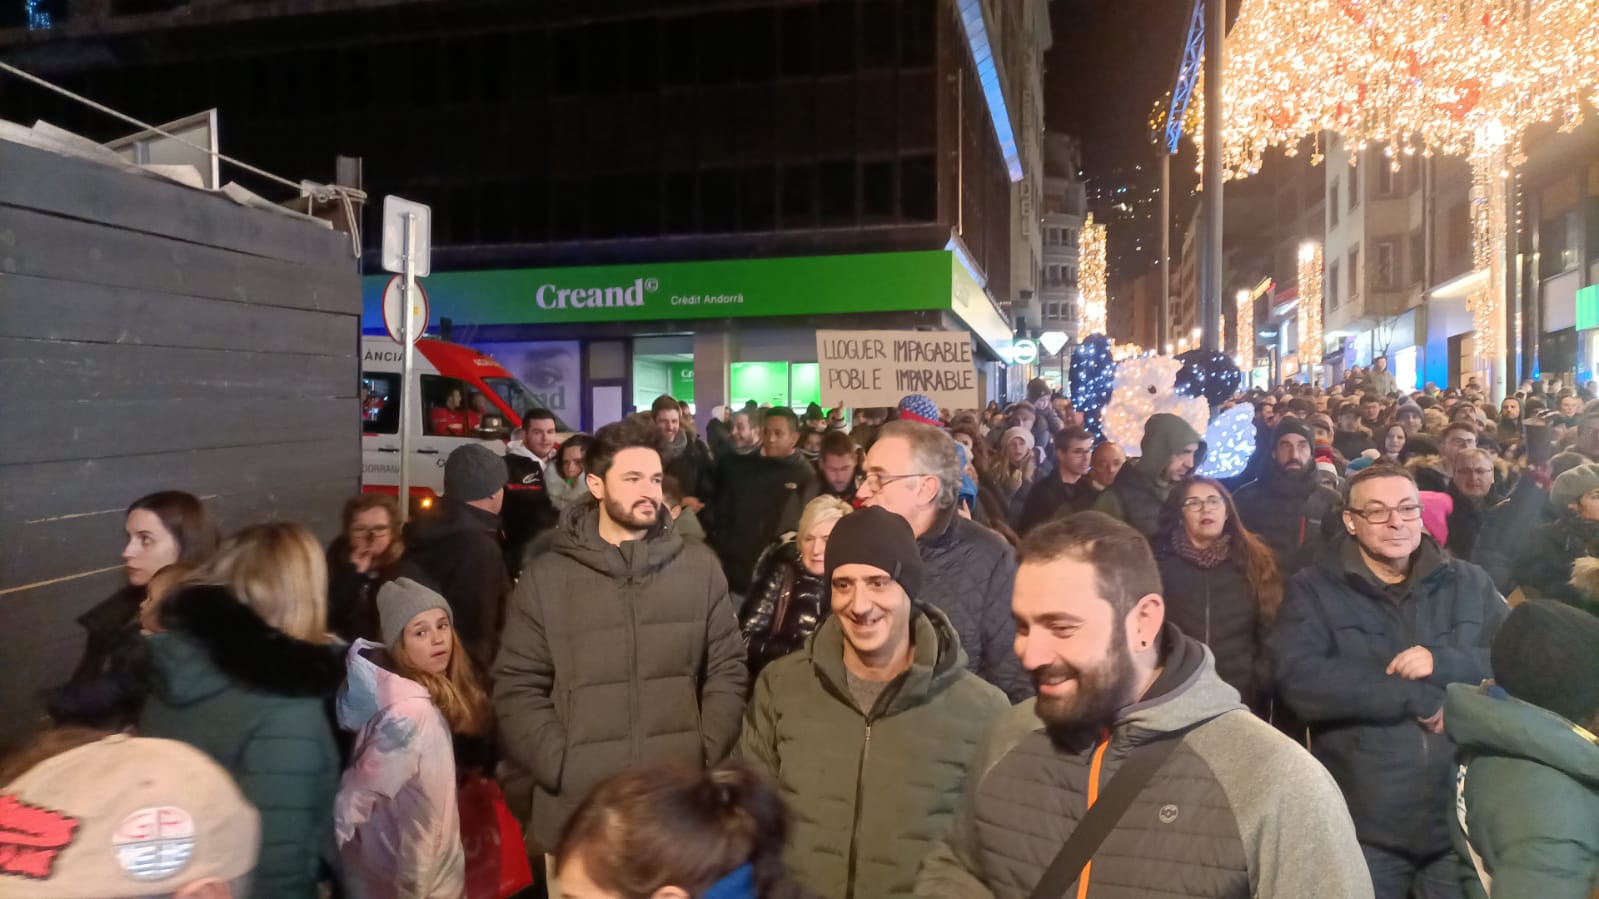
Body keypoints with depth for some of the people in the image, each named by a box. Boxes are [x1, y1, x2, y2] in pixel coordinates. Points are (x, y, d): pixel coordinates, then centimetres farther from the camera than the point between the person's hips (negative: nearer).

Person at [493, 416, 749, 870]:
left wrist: (706, 761, -5)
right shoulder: (547, 576, 1)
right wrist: (564, 767, -10)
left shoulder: (700, 568, 3)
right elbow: (518, 687, 0)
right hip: (578, 807, 0)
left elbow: (728, 671, 5)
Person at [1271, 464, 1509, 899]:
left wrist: (1444, 664, -18)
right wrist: (1420, 699, -16)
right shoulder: (1313, 590, -3)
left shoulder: (1470, 584, 8)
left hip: (1464, 817, 3)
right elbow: (1300, 681, -18)